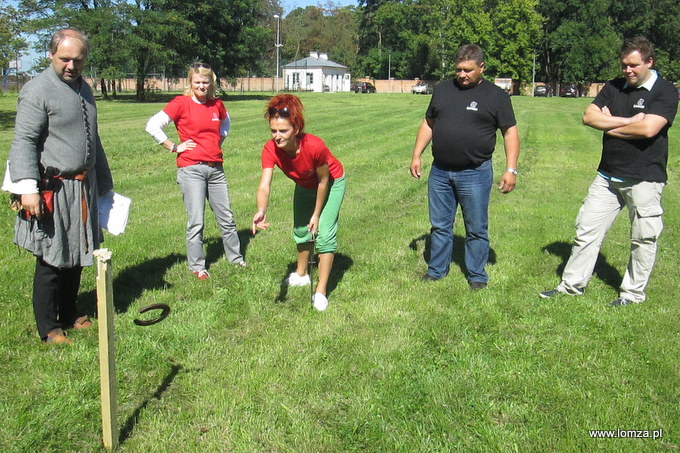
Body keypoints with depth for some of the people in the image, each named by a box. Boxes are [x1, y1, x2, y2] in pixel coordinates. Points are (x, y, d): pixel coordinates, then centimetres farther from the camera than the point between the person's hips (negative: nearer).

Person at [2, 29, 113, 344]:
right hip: (53, 190, -7)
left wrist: (104, 183, 25)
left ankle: (70, 315, 31)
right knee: (51, 261, 0)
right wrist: (28, 188, -23)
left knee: (77, 256, 16)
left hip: (83, 188, 8)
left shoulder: (84, 89, 14)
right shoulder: (37, 90, -10)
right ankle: (48, 329, 14)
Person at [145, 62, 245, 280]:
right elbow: (153, 126, -11)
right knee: (196, 221, -2)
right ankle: (197, 266, 13)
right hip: (191, 169, -5)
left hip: (216, 168, 5)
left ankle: (236, 258, 29)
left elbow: (225, 123, 31)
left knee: (226, 217, 12)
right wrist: (174, 147, -8)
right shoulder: (181, 103, -6)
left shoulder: (217, 104, 8)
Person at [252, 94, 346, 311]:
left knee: (324, 233, -13)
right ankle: (302, 275, 41)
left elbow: (323, 181, -26)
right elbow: (264, 185, -41)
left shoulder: (314, 146, -41)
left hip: (332, 183, -5)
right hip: (304, 185, 5)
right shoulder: (271, 149, -31)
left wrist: (317, 214, -18)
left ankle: (321, 291, -3)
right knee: (301, 229, 17)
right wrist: (261, 211, -61)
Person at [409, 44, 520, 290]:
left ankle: (477, 276, 20)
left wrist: (511, 169, -9)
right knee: (440, 226, 12)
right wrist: (416, 155, 9)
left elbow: (510, 132, -1)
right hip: (440, 172, 4)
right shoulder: (443, 89, 9)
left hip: (475, 174, -3)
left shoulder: (496, 95, -1)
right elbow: (428, 124, 16)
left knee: (477, 229, 5)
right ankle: (436, 270, 26)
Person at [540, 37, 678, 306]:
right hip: (608, 176, 5)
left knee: (643, 239, 7)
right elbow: (589, 117, -4)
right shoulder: (614, 87, 9)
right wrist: (629, 121, -12)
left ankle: (633, 293, 22)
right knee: (587, 230, 6)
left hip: (645, 179, -5)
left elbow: (648, 129, -22)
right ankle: (572, 284, 17)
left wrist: (610, 126, -9)